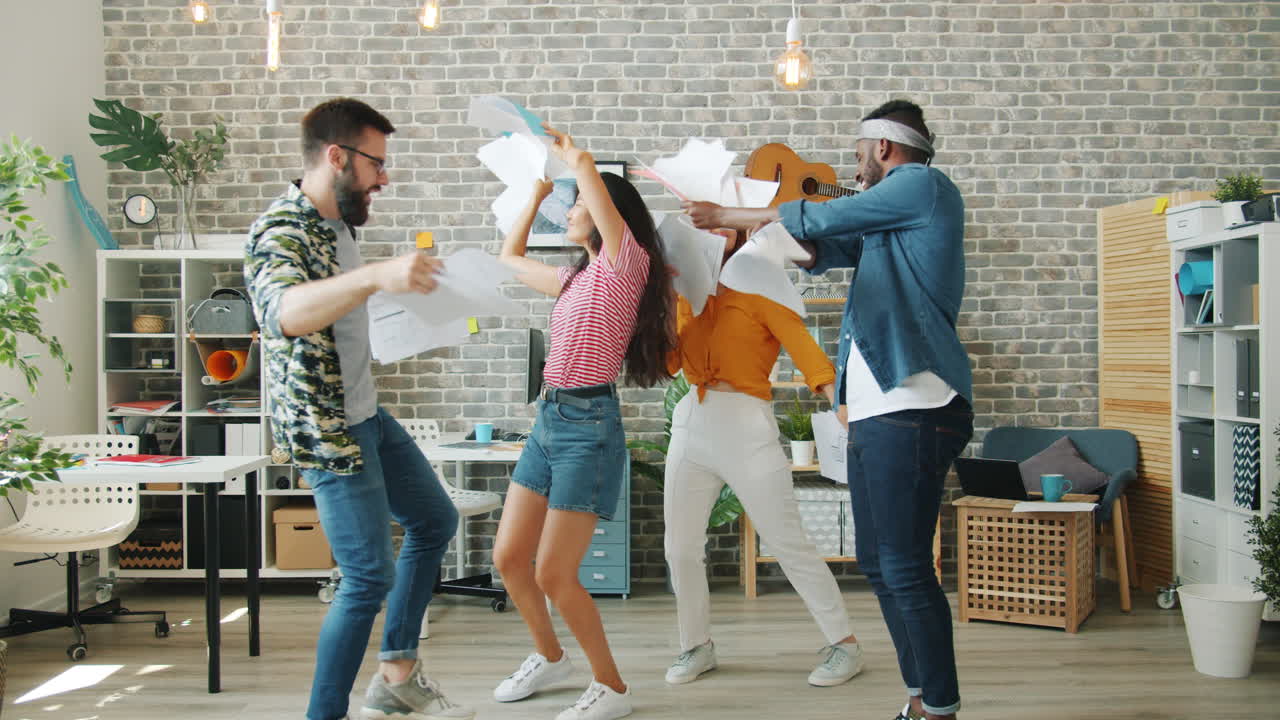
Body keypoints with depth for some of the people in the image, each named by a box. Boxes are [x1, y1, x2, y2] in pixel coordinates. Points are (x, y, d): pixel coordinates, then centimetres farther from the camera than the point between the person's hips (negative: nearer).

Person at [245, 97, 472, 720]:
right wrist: (375, 276, -58)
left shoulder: (337, 222, 8)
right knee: (370, 576, -7)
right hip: (324, 429, -10)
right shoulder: (279, 232, -22)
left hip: (366, 415, 10)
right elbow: (284, 312, -45)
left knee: (434, 521, 18)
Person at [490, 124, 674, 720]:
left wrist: (570, 156, 3)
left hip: (589, 425, -9)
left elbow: (586, 165, -19)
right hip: (549, 419, 9)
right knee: (509, 559, 13)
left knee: (554, 575, -6)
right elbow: (511, 257, 32)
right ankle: (549, 657, 35)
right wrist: (539, 189, 31)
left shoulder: (625, 264, -8)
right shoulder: (577, 278, 17)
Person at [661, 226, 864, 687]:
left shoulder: (757, 285, -3)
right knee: (680, 547, 8)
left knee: (788, 543, -2)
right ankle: (696, 646, 26)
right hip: (692, 423, 6)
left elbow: (801, 344, -13)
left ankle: (844, 644, 10)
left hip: (745, 425, -5)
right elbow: (669, 363, 7)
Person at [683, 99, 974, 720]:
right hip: (874, 412, 10)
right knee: (877, 562, 11)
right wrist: (746, 228, 16)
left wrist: (727, 216, 9)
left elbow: (823, 219, -1)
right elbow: (819, 251, 27)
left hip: (914, 408, -10)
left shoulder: (925, 185, -2)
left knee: (905, 568, -10)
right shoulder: (885, 226, 26)